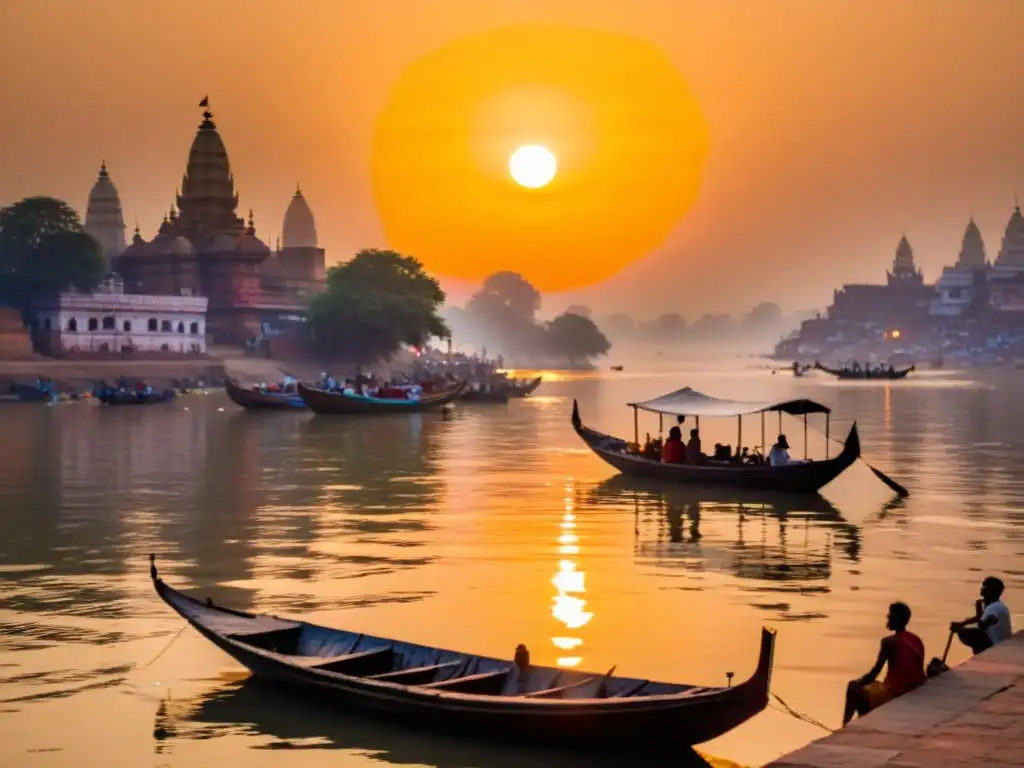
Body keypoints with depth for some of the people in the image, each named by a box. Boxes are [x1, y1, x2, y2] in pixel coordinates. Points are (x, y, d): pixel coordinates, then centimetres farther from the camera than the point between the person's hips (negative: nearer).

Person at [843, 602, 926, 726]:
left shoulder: (889, 642, -12)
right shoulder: (917, 640, 8)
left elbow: (874, 672, -9)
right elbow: (916, 672, 15)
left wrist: (858, 683, 9)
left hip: (895, 694, -7)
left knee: (854, 687, 12)